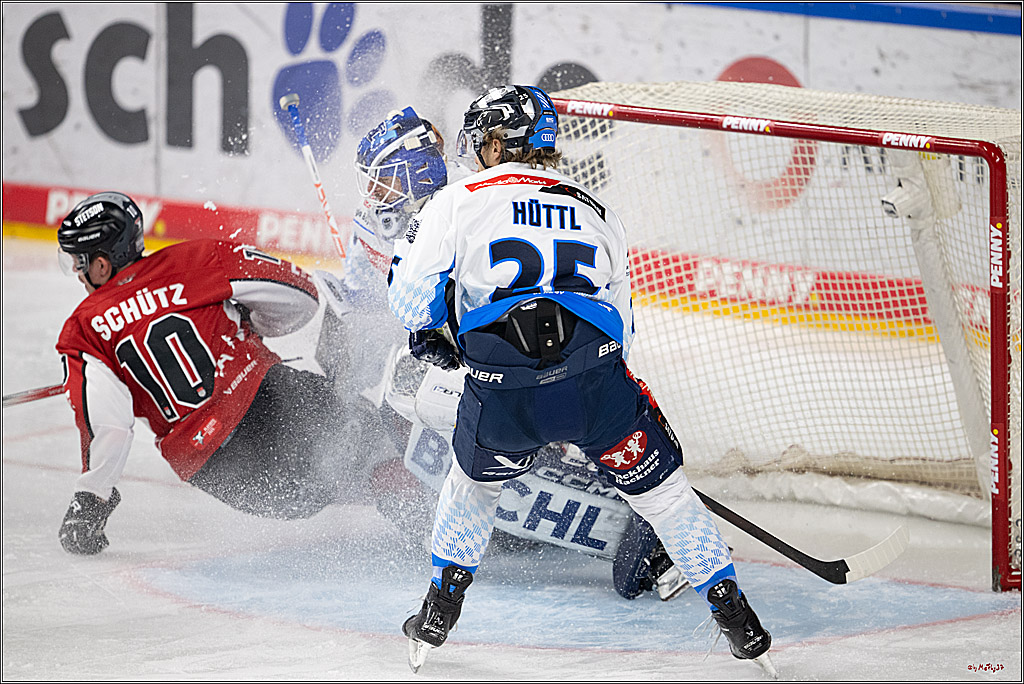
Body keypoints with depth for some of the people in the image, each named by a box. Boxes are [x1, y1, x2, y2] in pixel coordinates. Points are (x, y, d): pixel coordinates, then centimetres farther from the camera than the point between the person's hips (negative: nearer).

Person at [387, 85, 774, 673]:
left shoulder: (459, 202, 10)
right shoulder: (598, 212, 22)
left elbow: (416, 308, 9)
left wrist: (407, 254, 30)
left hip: (503, 400, -1)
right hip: (596, 381, 1)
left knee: (474, 485, 29)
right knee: (663, 490, 16)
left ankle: (438, 619, 33)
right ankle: (741, 627, 17)